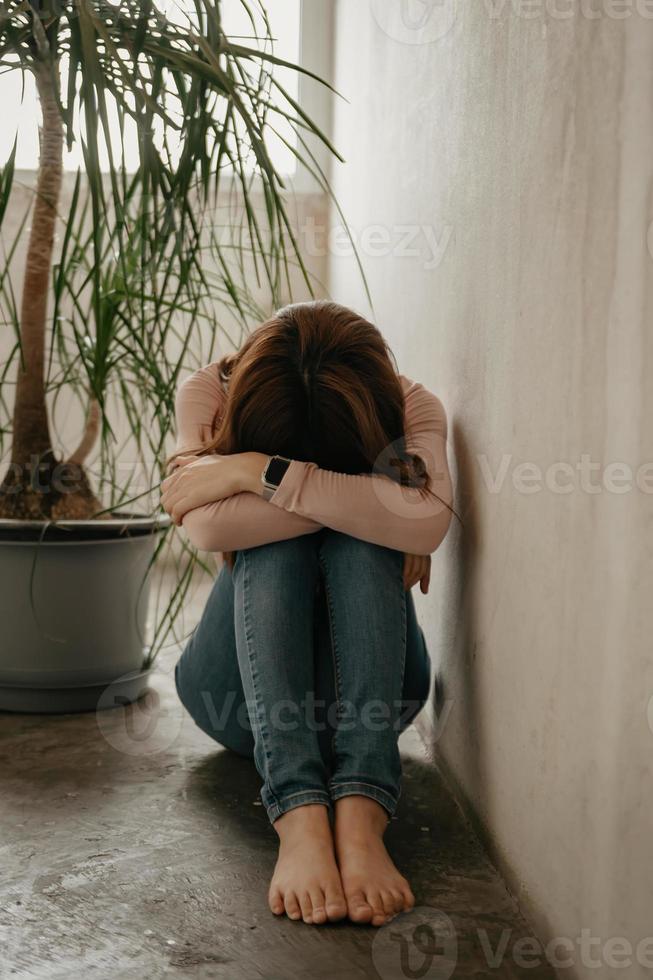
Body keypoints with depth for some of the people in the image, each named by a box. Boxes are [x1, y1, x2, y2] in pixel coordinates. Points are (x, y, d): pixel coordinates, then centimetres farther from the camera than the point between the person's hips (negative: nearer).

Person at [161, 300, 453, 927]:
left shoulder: (412, 409, -13)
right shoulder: (210, 394, -13)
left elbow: (428, 520, -35)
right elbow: (207, 526, -31)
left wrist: (264, 472, -33)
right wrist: (367, 501, -29)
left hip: (364, 679, 0)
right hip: (242, 686, 0)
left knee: (360, 542, -30)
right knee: (273, 543, -31)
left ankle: (361, 819, -47)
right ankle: (300, 820, -49)